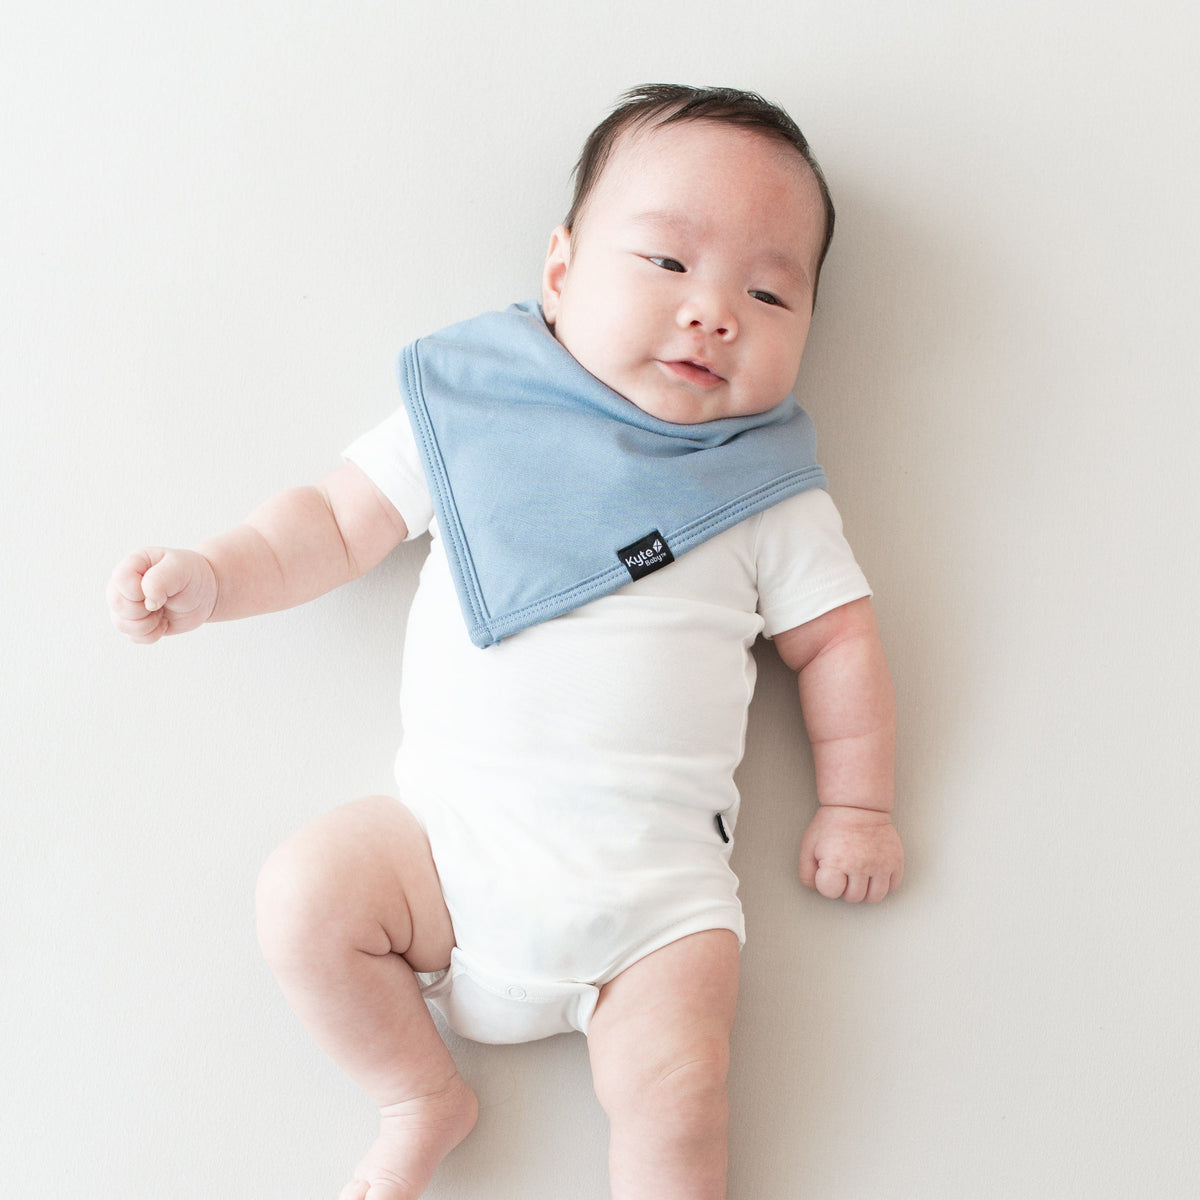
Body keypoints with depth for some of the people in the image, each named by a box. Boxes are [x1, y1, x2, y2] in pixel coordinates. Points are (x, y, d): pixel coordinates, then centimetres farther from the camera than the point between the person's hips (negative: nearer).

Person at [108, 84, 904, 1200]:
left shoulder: (766, 490, 4)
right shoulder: (475, 414, 3)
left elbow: (837, 639, 10)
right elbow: (340, 522, 9)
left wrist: (855, 801, 4)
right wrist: (214, 576, -4)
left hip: (655, 871, -1)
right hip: (456, 826, 1)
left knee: (677, 1099, -14)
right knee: (306, 891, -17)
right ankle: (423, 1096, 7)